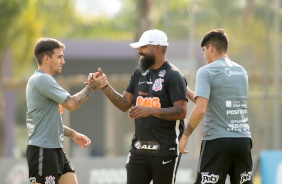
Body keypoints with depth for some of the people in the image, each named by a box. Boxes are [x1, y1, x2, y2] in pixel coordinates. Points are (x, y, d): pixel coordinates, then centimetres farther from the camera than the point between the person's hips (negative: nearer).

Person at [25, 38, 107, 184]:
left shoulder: (43, 80, 17)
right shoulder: (42, 79, -15)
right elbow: (71, 104, -17)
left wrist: (72, 134, 20)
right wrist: (91, 87, -6)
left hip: (55, 149, 10)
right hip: (42, 150, -10)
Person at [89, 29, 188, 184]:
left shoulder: (173, 76, -10)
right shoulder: (139, 74, 12)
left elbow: (181, 111, -17)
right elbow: (125, 104, 13)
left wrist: (150, 111, -27)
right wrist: (104, 87, -1)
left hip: (165, 151, -7)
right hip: (139, 149, 7)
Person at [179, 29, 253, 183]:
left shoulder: (206, 72, -7)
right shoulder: (241, 71, 13)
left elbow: (200, 109, -18)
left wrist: (185, 135, -9)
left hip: (217, 141, -6)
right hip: (243, 140, 6)